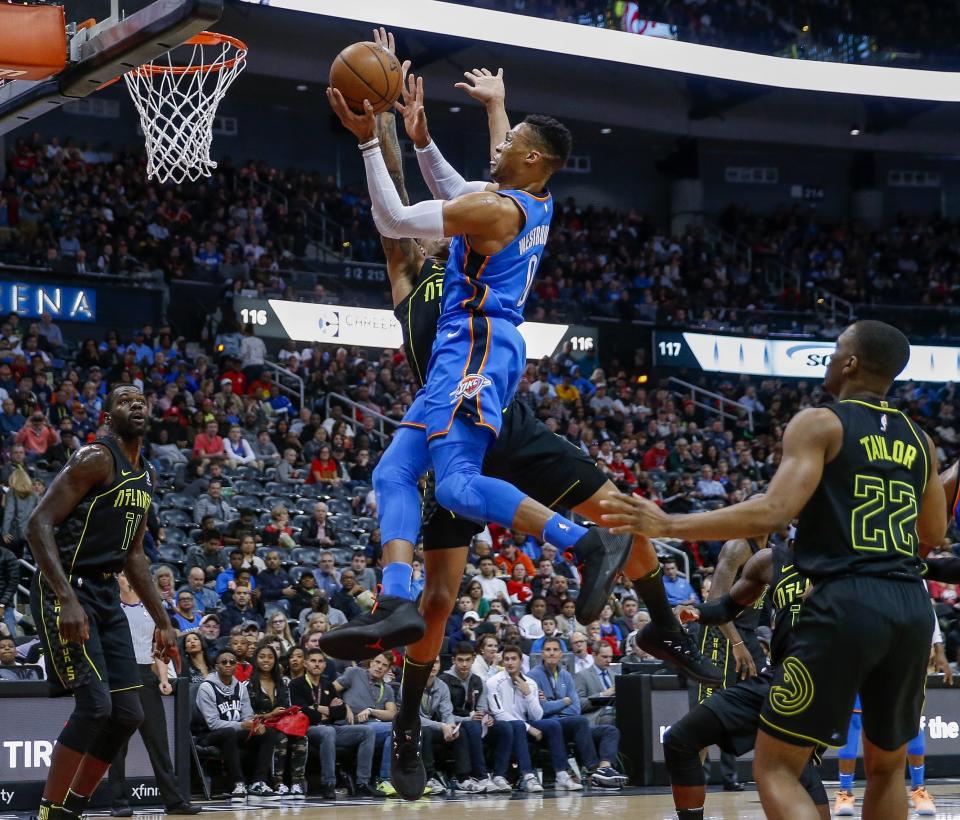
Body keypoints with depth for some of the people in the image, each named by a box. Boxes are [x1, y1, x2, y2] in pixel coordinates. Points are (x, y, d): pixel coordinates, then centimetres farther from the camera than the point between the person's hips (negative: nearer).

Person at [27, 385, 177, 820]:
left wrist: (162, 620, 21)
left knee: (127, 713, 5)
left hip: (106, 595, 9)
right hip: (65, 590, -9)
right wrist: (67, 600, -28)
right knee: (95, 705, -18)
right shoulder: (96, 459, -12)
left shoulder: (145, 478, 16)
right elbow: (39, 524, -19)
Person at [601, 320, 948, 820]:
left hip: (845, 601, -6)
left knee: (775, 766, 1)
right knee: (886, 766, 23)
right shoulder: (919, 440, 16)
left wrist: (666, 525, -11)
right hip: (912, 606, 6)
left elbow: (772, 513, -14)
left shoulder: (819, 424, -2)